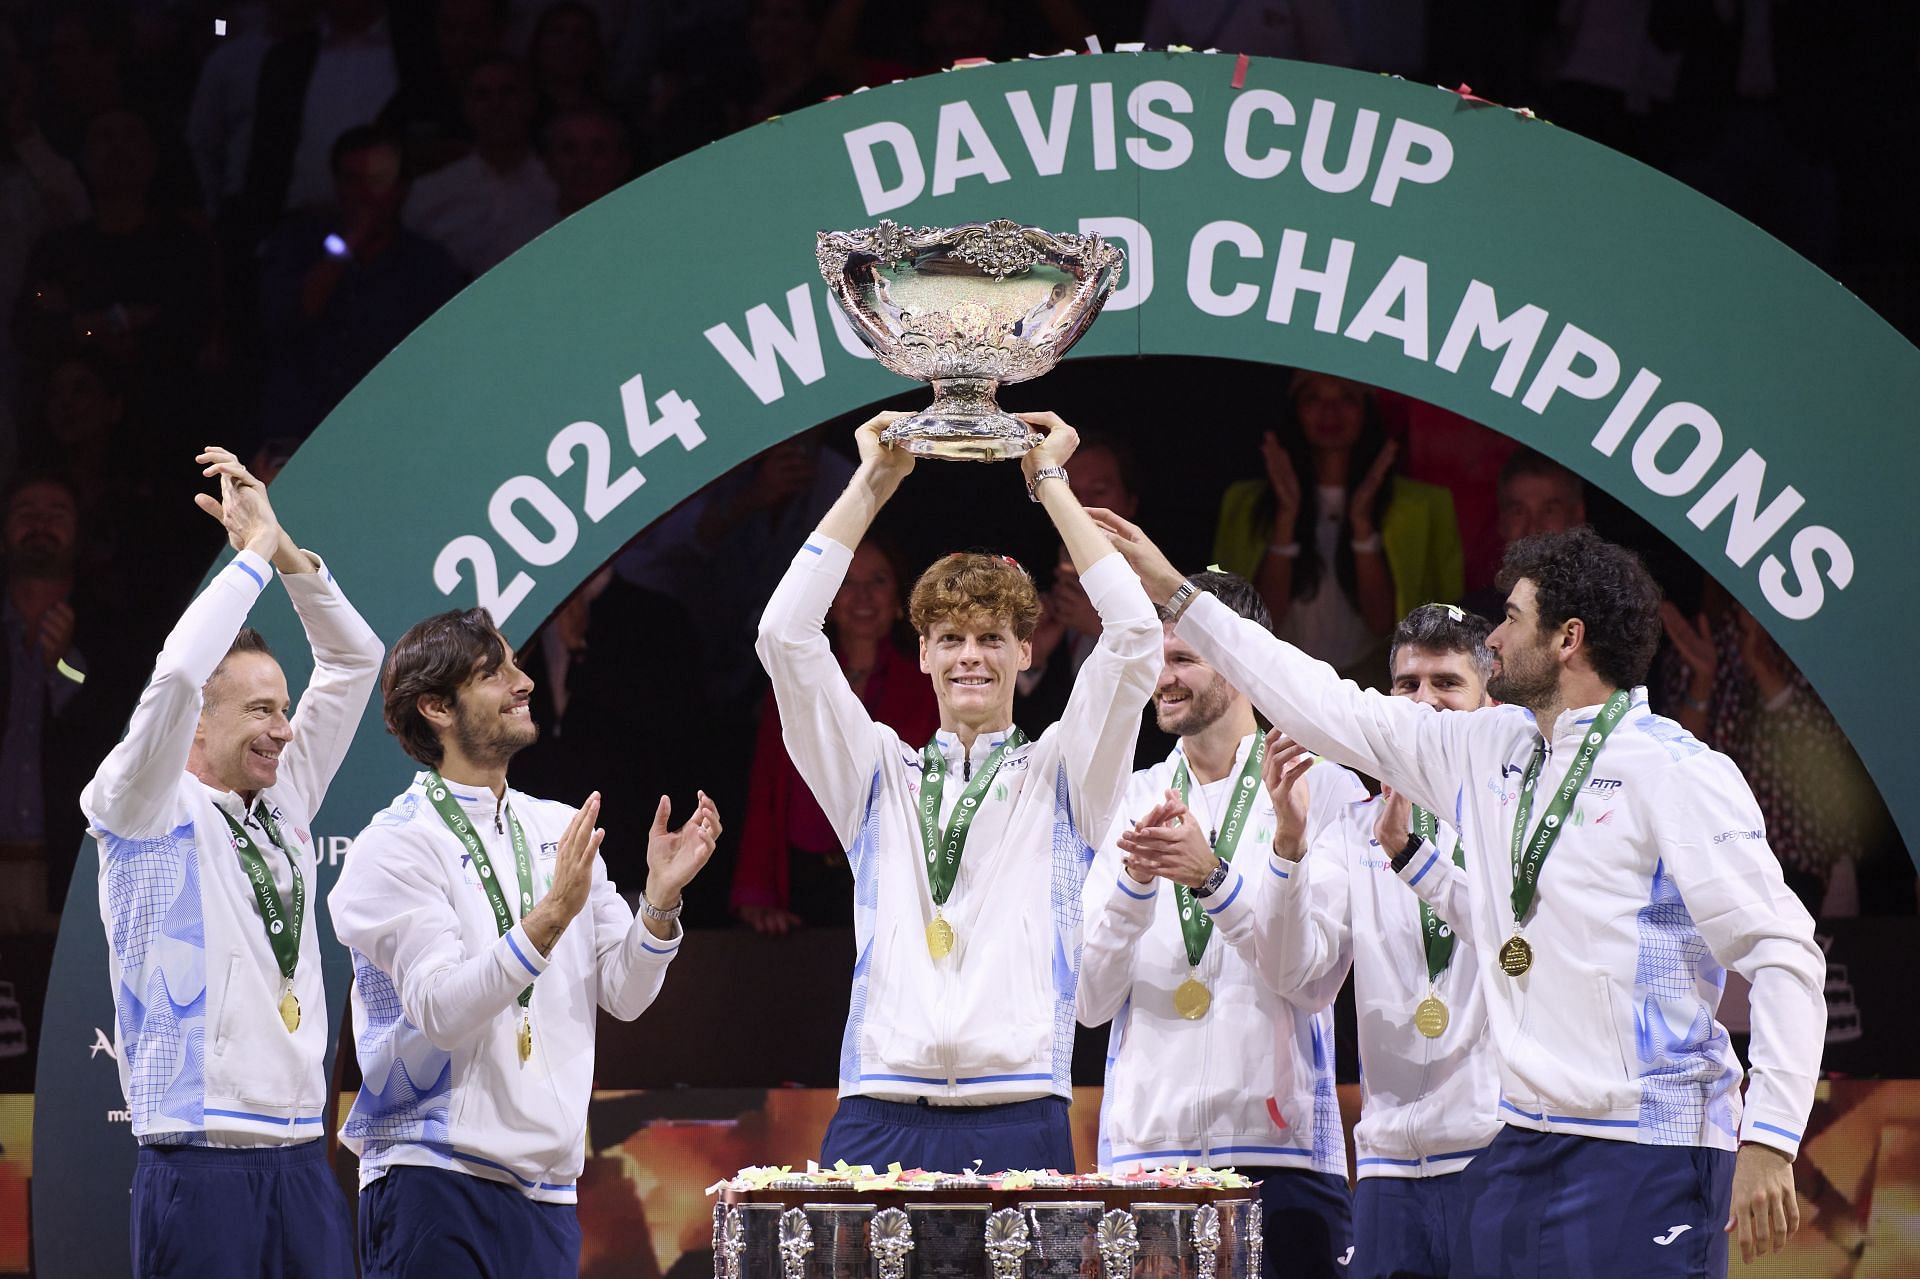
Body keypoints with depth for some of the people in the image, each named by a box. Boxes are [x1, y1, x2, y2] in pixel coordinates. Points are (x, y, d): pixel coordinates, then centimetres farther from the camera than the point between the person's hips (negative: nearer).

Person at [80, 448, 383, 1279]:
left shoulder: (283, 806, 17)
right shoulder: (147, 810, 0)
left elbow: (353, 662, 21)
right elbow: (177, 676, -17)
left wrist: (287, 551, 9)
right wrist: (254, 553, -6)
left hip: (300, 1161, 6)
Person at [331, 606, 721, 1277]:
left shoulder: (559, 830, 14)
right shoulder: (397, 845, -6)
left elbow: (623, 994, 11)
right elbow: (438, 1009, -18)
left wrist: (660, 898, -6)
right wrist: (550, 917, -26)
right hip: (436, 1182, -6)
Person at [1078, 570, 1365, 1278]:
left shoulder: (1320, 788, 4)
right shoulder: (1132, 801, 13)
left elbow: (1317, 984, -6)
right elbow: (1090, 1001, 6)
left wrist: (1212, 877, -17)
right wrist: (1135, 882, -11)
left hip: (1280, 1154, -3)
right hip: (1144, 1150, 3)